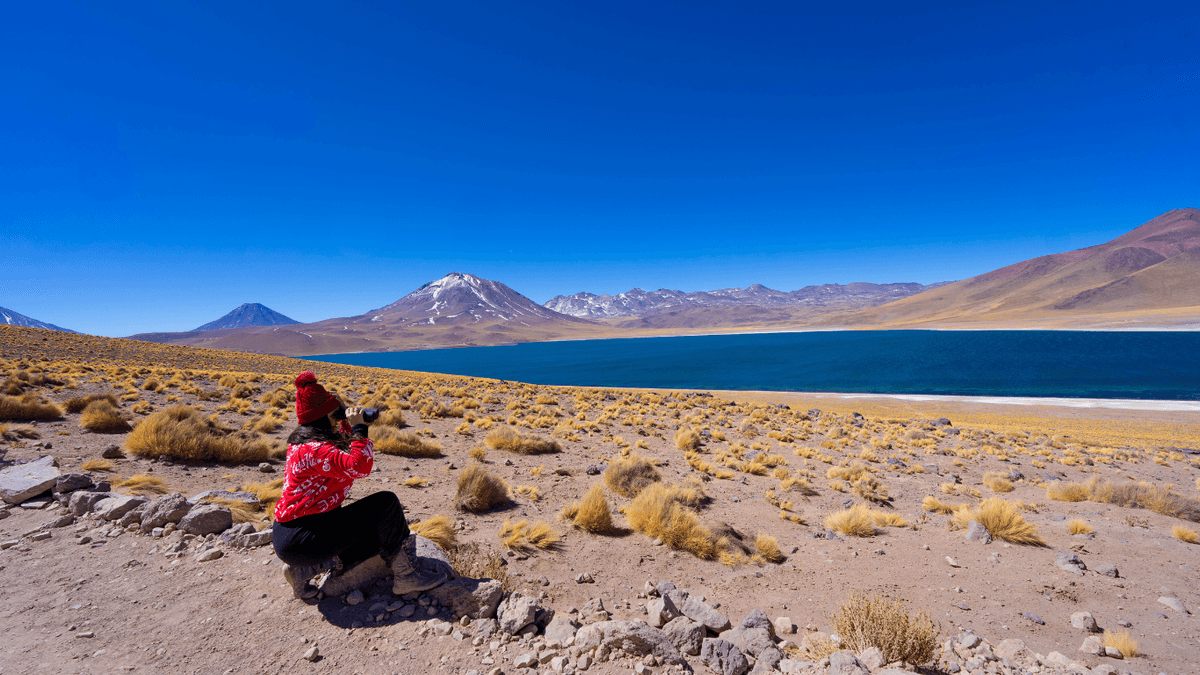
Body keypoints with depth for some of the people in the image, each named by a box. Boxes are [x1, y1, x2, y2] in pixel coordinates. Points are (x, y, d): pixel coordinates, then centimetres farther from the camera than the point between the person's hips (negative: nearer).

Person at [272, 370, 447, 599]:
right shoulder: (315, 450, -23)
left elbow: (345, 457, 25)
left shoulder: (305, 442, 9)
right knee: (386, 503, -16)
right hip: (299, 540, -10)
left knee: (383, 538, 12)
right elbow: (359, 466, -36)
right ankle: (405, 577, -7)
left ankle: (304, 571, 10)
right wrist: (358, 428, -24)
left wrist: (349, 427, 10)